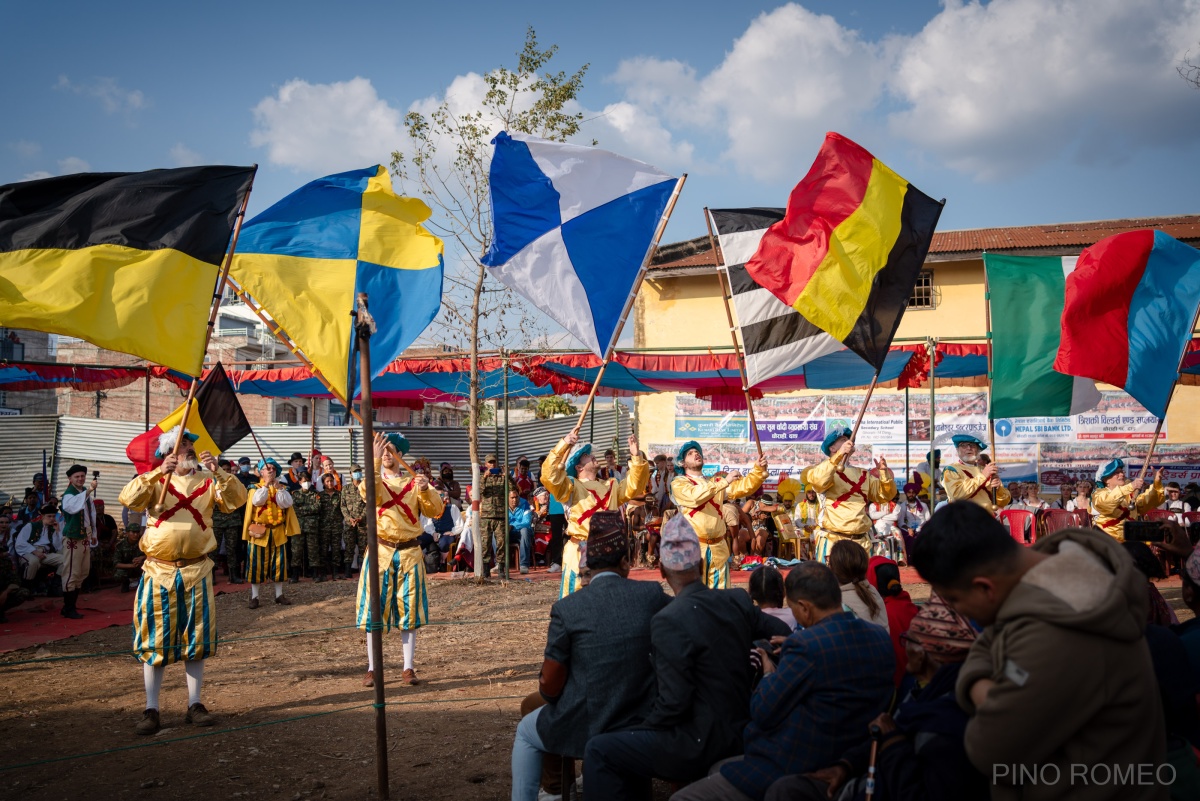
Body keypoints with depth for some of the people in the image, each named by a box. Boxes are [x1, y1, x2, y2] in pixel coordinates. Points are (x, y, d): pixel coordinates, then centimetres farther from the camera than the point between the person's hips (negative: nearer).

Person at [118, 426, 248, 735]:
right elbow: (129, 499, -15)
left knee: (196, 639, 9)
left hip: (196, 571, 2)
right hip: (159, 571, -1)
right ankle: (151, 710, 11)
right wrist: (157, 473, -27)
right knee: (155, 641, 3)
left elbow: (236, 499, -8)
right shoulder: (155, 481, 3)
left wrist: (218, 472, -22)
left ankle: (195, 705, 19)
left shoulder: (207, 481, 6)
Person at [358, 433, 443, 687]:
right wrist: (375, 459, -28)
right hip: (380, 552, -1)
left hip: (409, 553, 1)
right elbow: (367, 491, -18)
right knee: (374, 610, -1)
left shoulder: (414, 483, 9)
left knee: (409, 611, 5)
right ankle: (372, 669, 7)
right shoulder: (376, 481, 7)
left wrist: (426, 490, -20)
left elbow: (435, 511, -2)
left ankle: (408, 668, 12)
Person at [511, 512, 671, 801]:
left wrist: (547, 691, 11)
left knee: (526, 731, 29)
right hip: (641, 724, 3)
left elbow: (550, 686, -8)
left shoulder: (567, 608, -16)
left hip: (584, 728, -3)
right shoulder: (651, 595, -10)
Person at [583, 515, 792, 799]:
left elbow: (673, 703, -22)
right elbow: (782, 633, 8)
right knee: (631, 744, 26)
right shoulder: (738, 600, -2)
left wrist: (641, 728, -5)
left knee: (599, 751, 1)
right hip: (740, 731, 8)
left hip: (702, 744, -8)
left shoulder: (669, 621, -22)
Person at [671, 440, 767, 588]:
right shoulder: (679, 483, 1)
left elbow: (744, 487, 9)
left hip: (718, 547, 6)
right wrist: (725, 481, -18)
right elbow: (695, 496, -19)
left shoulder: (715, 482, 20)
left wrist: (758, 470, -8)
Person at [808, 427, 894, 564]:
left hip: (861, 541, 6)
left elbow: (885, 495, 11)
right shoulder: (826, 470, 1)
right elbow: (818, 481, -24)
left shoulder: (862, 474, 19)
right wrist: (839, 454, -31)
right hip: (832, 541, -6)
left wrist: (884, 473, -7)